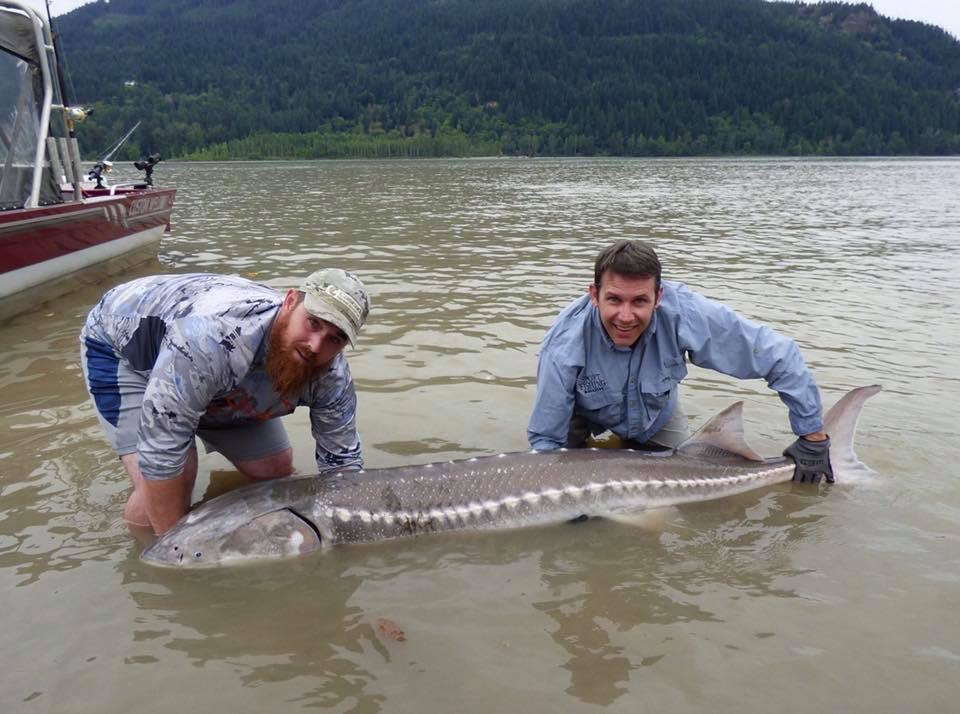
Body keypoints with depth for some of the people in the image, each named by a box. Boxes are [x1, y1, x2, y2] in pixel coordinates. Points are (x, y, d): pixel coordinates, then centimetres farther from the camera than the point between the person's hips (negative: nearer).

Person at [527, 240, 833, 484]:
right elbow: (545, 439, -27)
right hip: (587, 413, -2)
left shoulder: (684, 313, -40)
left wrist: (813, 436, -21)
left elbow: (778, 355, -28)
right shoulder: (565, 346, -40)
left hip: (655, 414, 2)